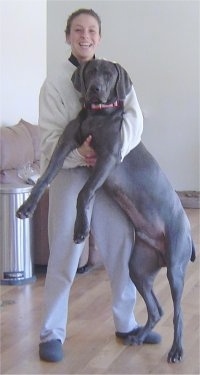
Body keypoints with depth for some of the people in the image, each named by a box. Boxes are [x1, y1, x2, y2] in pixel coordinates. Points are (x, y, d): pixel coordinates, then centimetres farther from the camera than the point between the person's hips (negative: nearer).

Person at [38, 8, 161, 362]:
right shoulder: (54, 82, -3)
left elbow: (133, 119, -7)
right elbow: (50, 137, -9)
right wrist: (79, 152, -29)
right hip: (69, 175, -3)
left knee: (123, 249, 10)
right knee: (63, 257, -2)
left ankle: (126, 323, 27)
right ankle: (51, 333, 9)